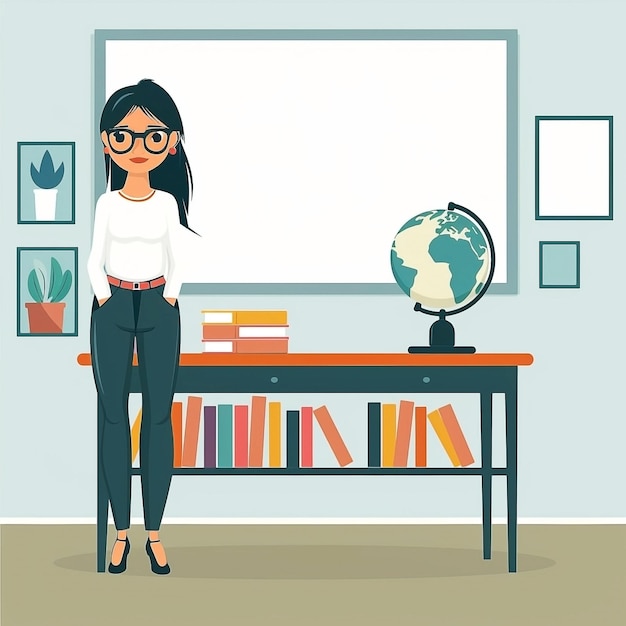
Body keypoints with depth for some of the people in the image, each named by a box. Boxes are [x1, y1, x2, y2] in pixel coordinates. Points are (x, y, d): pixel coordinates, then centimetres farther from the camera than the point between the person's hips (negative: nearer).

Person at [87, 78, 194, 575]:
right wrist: (105, 299, -7)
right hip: (113, 310, 0)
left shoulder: (167, 202, 2)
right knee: (114, 416, 0)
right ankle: (121, 533, 7)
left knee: (159, 416, 0)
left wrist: (169, 298, -5)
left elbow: (175, 258, 6)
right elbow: (95, 259, 4)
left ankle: (154, 533, 6)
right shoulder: (107, 203, 0)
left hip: (160, 309, 0)